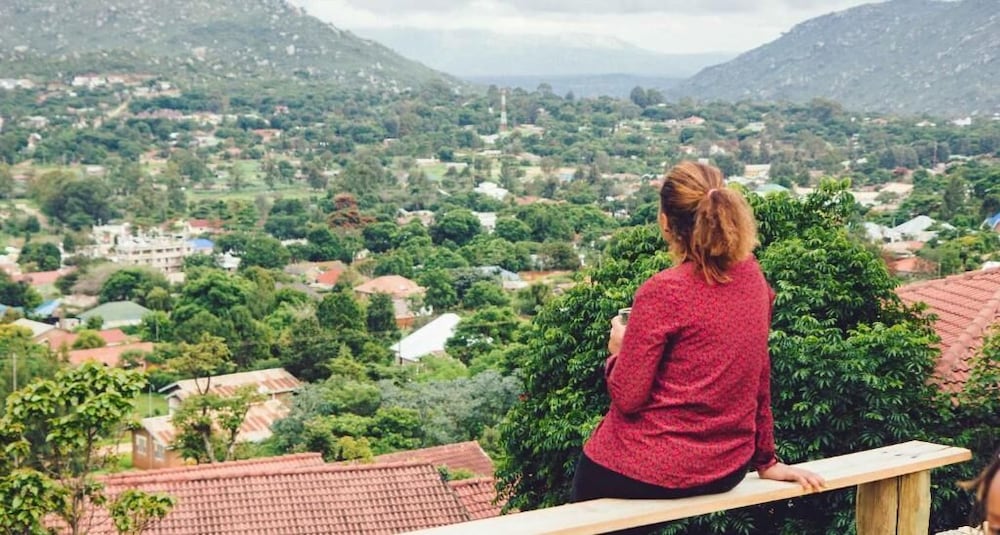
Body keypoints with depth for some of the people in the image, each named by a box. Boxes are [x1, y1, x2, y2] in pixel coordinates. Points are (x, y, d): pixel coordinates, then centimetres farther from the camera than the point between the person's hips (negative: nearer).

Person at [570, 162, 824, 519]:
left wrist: (618, 350, 2)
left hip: (659, 469, -6)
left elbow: (627, 399, -17)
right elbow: (760, 375, 7)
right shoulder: (751, 275, -1)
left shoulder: (662, 292, -21)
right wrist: (765, 458, 14)